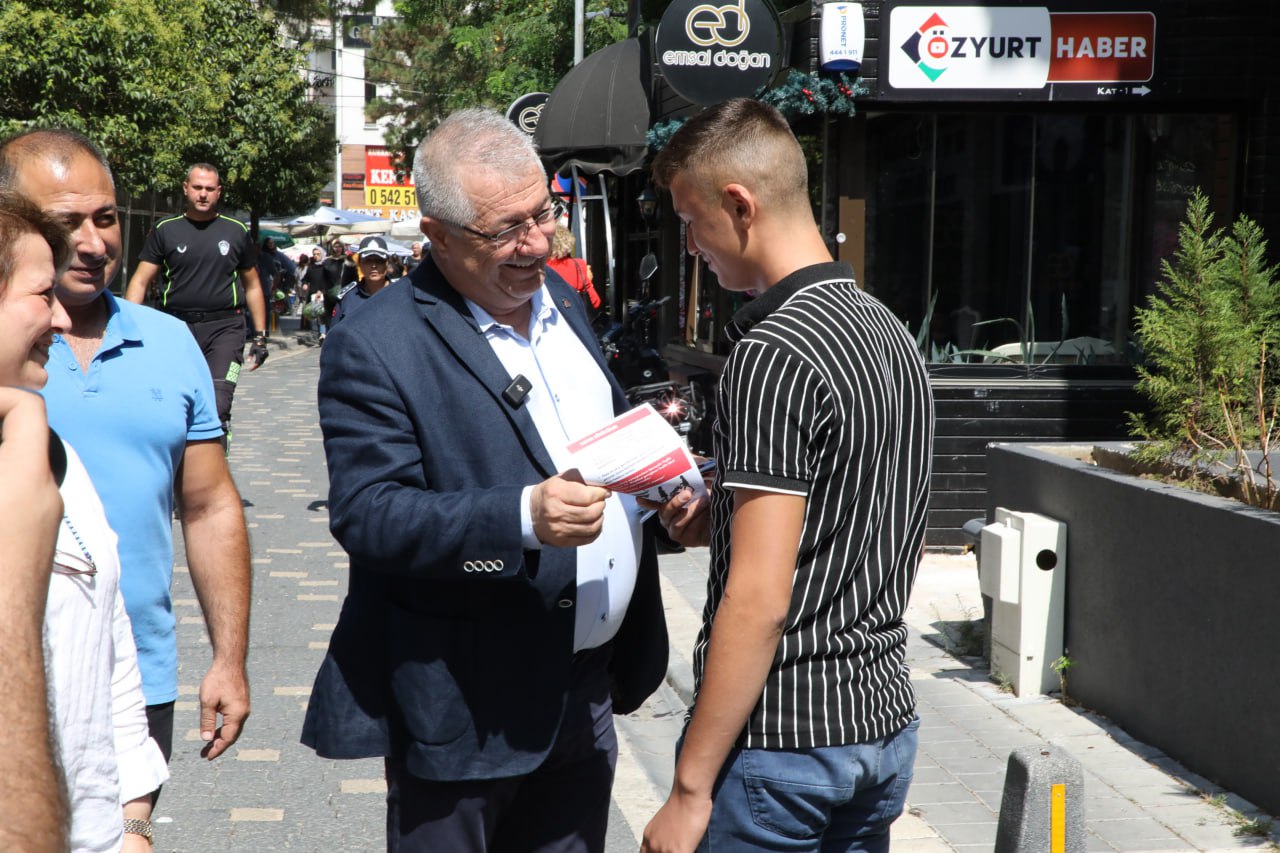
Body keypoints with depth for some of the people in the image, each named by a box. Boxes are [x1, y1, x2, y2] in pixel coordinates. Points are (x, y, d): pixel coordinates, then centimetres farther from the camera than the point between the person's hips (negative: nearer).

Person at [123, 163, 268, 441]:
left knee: (217, 409, -19)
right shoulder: (165, 230, 8)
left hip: (224, 327, -1)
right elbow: (140, 282, 6)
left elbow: (252, 285, 19)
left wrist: (260, 334, 14)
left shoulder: (237, 231, 11)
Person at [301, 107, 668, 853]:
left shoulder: (563, 303, 10)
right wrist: (523, 516, -32)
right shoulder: (375, 347, -15)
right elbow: (366, 515, -21)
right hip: (466, 711, -6)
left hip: (587, 693, 7)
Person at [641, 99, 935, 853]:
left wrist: (691, 788, -17)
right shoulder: (889, 331, 9)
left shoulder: (771, 355, -19)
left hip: (783, 738, -8)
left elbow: (758, 600, -22)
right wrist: (721, 521, 10)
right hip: (884, 716, 9)